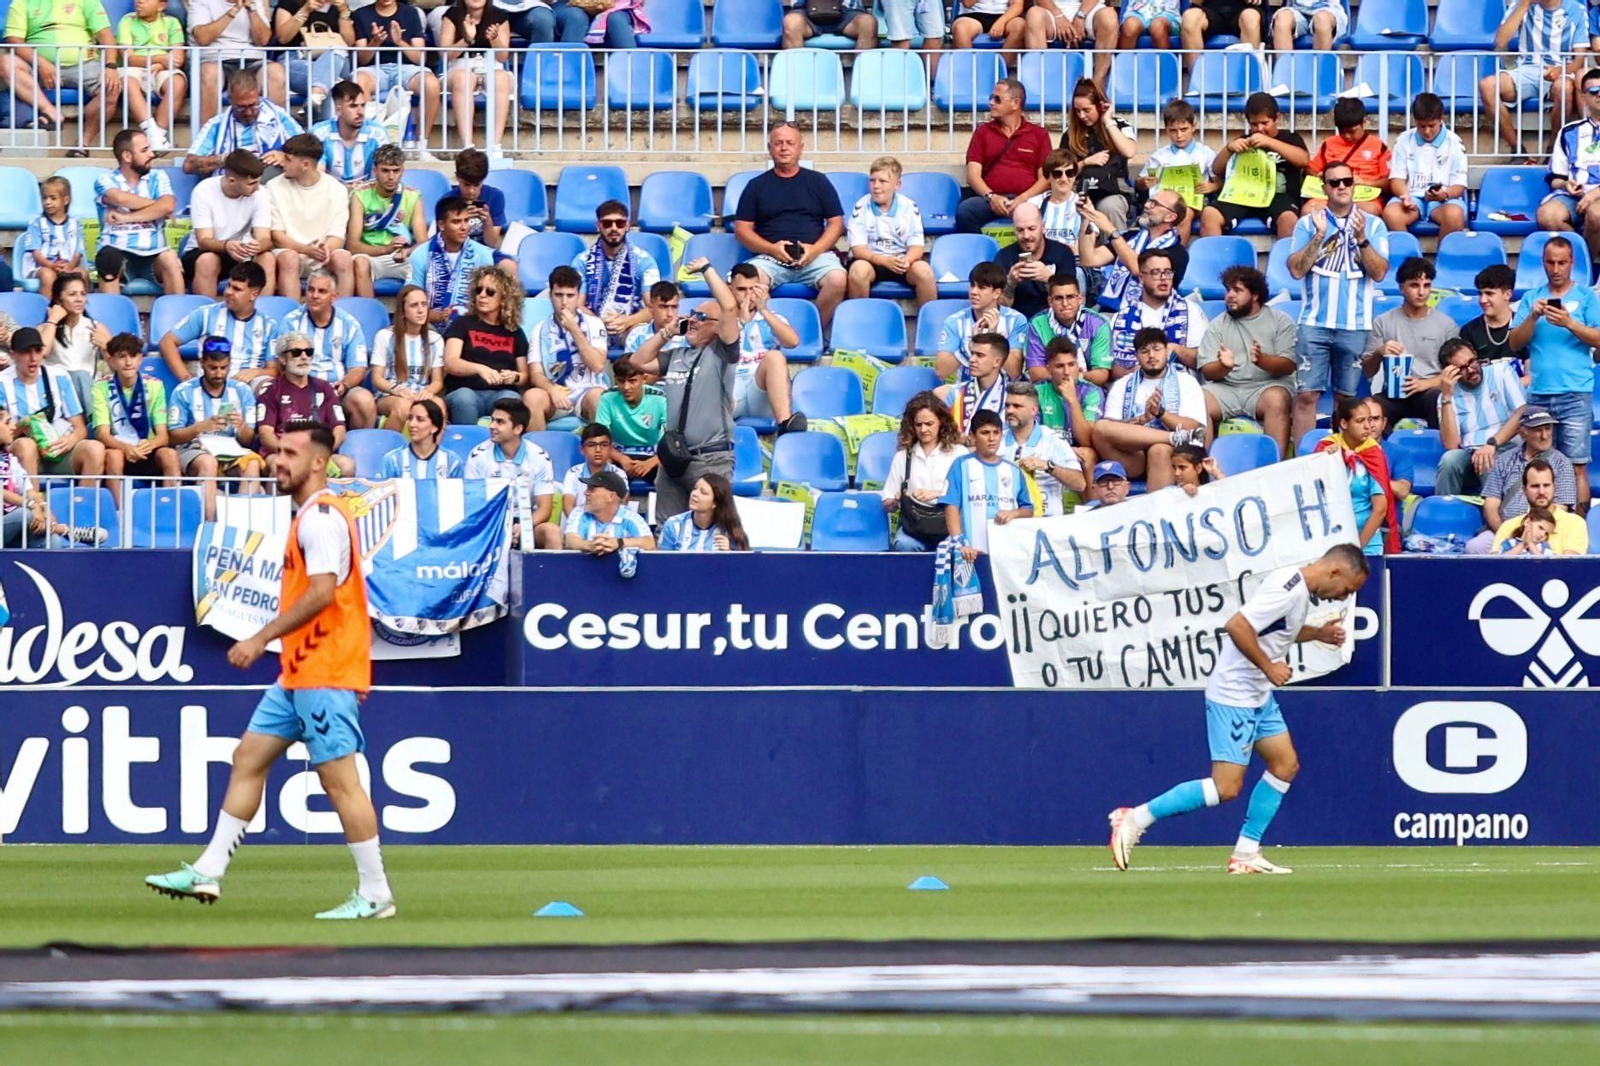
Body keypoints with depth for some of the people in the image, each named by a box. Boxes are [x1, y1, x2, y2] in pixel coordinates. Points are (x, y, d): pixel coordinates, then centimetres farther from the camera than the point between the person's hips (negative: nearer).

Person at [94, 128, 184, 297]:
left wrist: (126, 218, -12)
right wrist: (157, 205, -4)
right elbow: (120, 198, -16)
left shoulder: (158, 178, 12)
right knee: (108, 258, -35)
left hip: (153, 253, 1)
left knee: (169, 259, -31)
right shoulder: (106, 180, 6)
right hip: (119, 250, -1)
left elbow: (168, 206, -7)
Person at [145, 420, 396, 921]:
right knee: (249, 757, 11)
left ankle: (374, 894, -4)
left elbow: (323, 592, -24)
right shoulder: (311, 514, 17)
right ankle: (208, 873, 14)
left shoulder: (322, 516, -14)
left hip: (325, 672, -11)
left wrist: (262, 638, -21)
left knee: (338, 778, -8)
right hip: (298, 672, 11)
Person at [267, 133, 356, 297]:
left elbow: (337, 237, -1)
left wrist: (326, 248, -27)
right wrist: (306, 249, -21)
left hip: (323, 259, 1)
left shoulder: (336, 189, 3)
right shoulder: (275, 187, 2)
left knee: (343, 258, -30)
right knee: (289, 257, -35)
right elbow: (276, 236, -2)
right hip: (290, 250, -1)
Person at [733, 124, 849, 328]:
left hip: (815, 256, 0)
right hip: (771, 257, 0)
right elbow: (742, 229, 10)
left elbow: (836, 223, 11)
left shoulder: (818, 182, 15)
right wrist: (771, 248, -7)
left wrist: (815, 249, -8)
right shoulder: (757, 185, 16)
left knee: (837, 280, -32)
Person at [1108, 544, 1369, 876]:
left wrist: (1318, 633, 12)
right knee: (1227, 787, -11)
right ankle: (1136, 818, -5)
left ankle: (1246, 852, 15)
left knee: (1285, 765, 10)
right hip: (1233, 696, -11)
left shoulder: (1300, 590, 10)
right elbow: (1237, 626, -30)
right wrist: (1269, 668, -22)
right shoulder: (1288, 590, -22)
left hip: (1259, 698, 11)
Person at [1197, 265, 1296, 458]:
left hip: (1267, 386, -2)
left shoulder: (1280, 321, 7)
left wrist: (1262, 360, -24)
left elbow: (1288, 366, -4)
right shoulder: (1217, 325, 14)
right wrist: (1224, 366, -20)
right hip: (1226, 388, 2)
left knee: (1276, 400, -35)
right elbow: (1207, 371, 4)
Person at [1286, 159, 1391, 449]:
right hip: (1315, 323, 0)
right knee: (1307, 394, -6)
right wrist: (1319, 237, -10)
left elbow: (1379, 273, -1)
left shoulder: (1373, 225, 8)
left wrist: (1362, 239, -13)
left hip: (1355, 325, 0)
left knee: (1347, 397, 4)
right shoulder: (1308, 224, 8)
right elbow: (1296, 270, -1)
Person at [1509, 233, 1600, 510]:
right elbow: (1515, 343, 9)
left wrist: (1569, 323, -15)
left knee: (1576, 466, -8)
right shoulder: (1531, 298, 16)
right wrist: (1533, 317, -7)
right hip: (1538, 394, 3)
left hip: (1575, 394, -3)